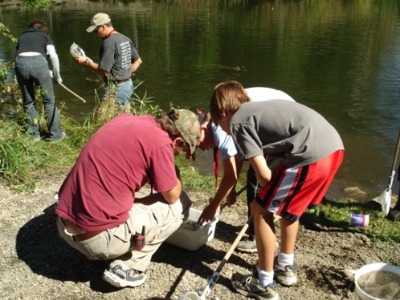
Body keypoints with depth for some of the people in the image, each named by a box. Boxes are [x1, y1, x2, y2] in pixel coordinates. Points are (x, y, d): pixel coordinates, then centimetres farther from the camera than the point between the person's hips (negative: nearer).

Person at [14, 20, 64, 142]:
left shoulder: (22, 36, 33)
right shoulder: (45, 36, 23)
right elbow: (53, 56, 7)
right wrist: (57, 75, 16)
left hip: (20, 62, 3)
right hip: (38, 61, -3)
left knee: (28, 102, 16)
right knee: (49, 100, 9)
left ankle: (35, 134, 22)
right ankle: (55, 134, 12)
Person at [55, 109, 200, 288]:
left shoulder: (125, 119, 9)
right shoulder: (160, 142, -13)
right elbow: (172, 196, -3)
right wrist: (172, 170, 13)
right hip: (97, 238, -8)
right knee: (180, 205, 6)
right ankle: (127, 268, 4)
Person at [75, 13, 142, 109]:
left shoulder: (109, 42, -17)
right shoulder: (125, 39, 10)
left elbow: (104, 71, -20)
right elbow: (138, 61, 18)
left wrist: (86, 61, -9)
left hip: (116, 88, -9)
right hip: (128, 84, 10)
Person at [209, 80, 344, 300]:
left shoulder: (237, 121, 3)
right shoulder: (259, 109, 28)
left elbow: (264, 175, -4)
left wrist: (268, 191, 18)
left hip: (312, 155, -9)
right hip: (334, 147, 9)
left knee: (261, 210, 7)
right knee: (287, 204, 28)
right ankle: (286, 267, 43)